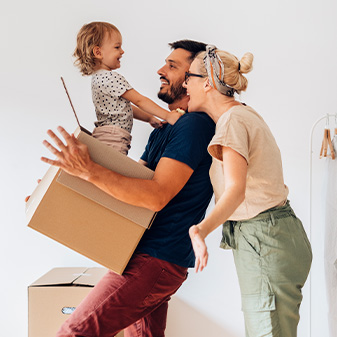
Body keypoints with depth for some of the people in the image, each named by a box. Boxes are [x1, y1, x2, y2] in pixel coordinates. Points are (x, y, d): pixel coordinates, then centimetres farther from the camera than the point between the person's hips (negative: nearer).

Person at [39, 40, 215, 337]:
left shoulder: (195, 125, -14)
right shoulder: (164, 130, 19)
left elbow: (156, 196, -24)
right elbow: (136, 180, 21)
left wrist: (88, 170, -29)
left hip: (156, 260, -10)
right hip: (152, 258, 10)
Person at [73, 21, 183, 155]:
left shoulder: (98, 77, 23)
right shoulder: (111, 77, -11)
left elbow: (125, 107, 27)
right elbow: (139, 100, -11)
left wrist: (150, 118, 24)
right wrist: (167, 116, -7)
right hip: (112, 139, -11)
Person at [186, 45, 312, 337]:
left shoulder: (233, 119, -17)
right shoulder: (243, 113, 14)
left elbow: (236, 190, -31)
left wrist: (201, 230, -48)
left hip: (265, 241, -11)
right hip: (267, 239, 11)